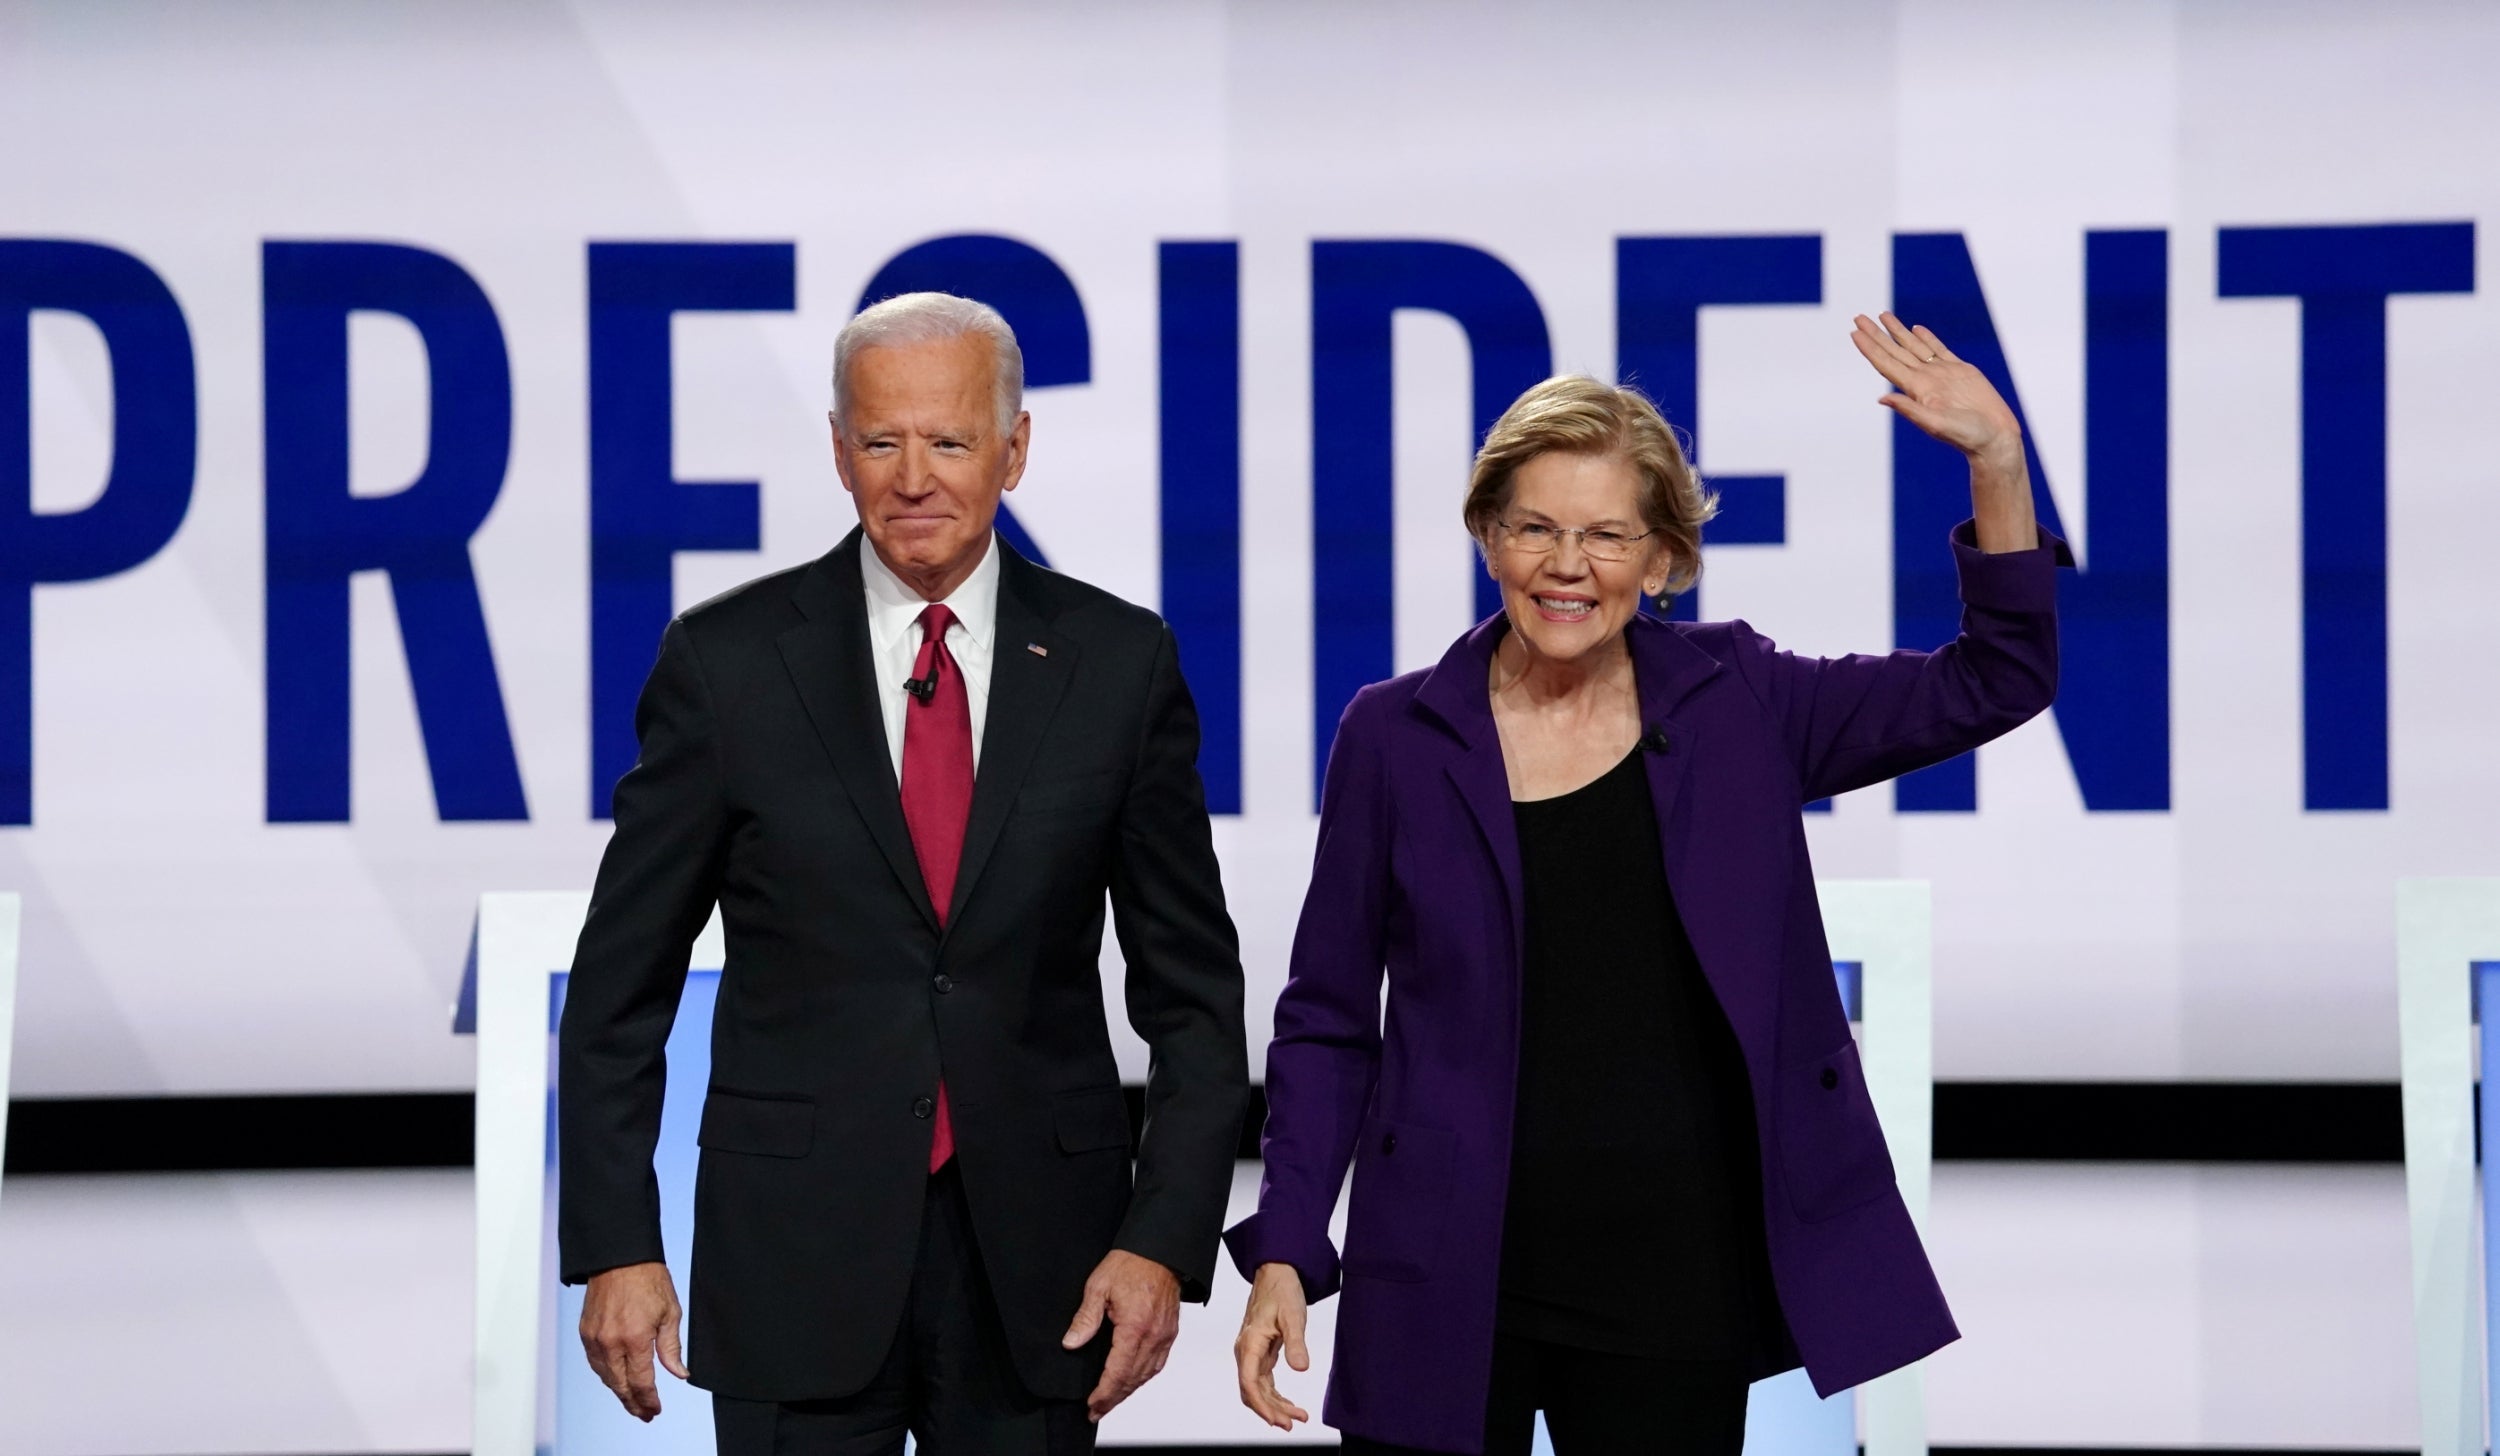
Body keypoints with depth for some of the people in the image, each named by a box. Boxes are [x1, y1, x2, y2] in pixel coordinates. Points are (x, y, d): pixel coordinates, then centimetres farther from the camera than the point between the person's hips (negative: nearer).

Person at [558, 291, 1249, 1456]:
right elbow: (622, 980, 3)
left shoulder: (1117, 661, 2)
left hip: (1037, 1265, 1)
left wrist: (1166, 1238, -5)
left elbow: (1192, 986, 5)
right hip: (796, 1255, -1)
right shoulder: (728, 660, -1)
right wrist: (613, 1244, -4)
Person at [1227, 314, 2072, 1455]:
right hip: (1449, 1288, -1)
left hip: (1678, 1287, 1)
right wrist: (1283, 1253, -4)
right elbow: (1326, 1025, 5)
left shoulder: (1736, 706, 4)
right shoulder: (1395, 737, 1)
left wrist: (1996, 463, -13)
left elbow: (1991, 685, 0)